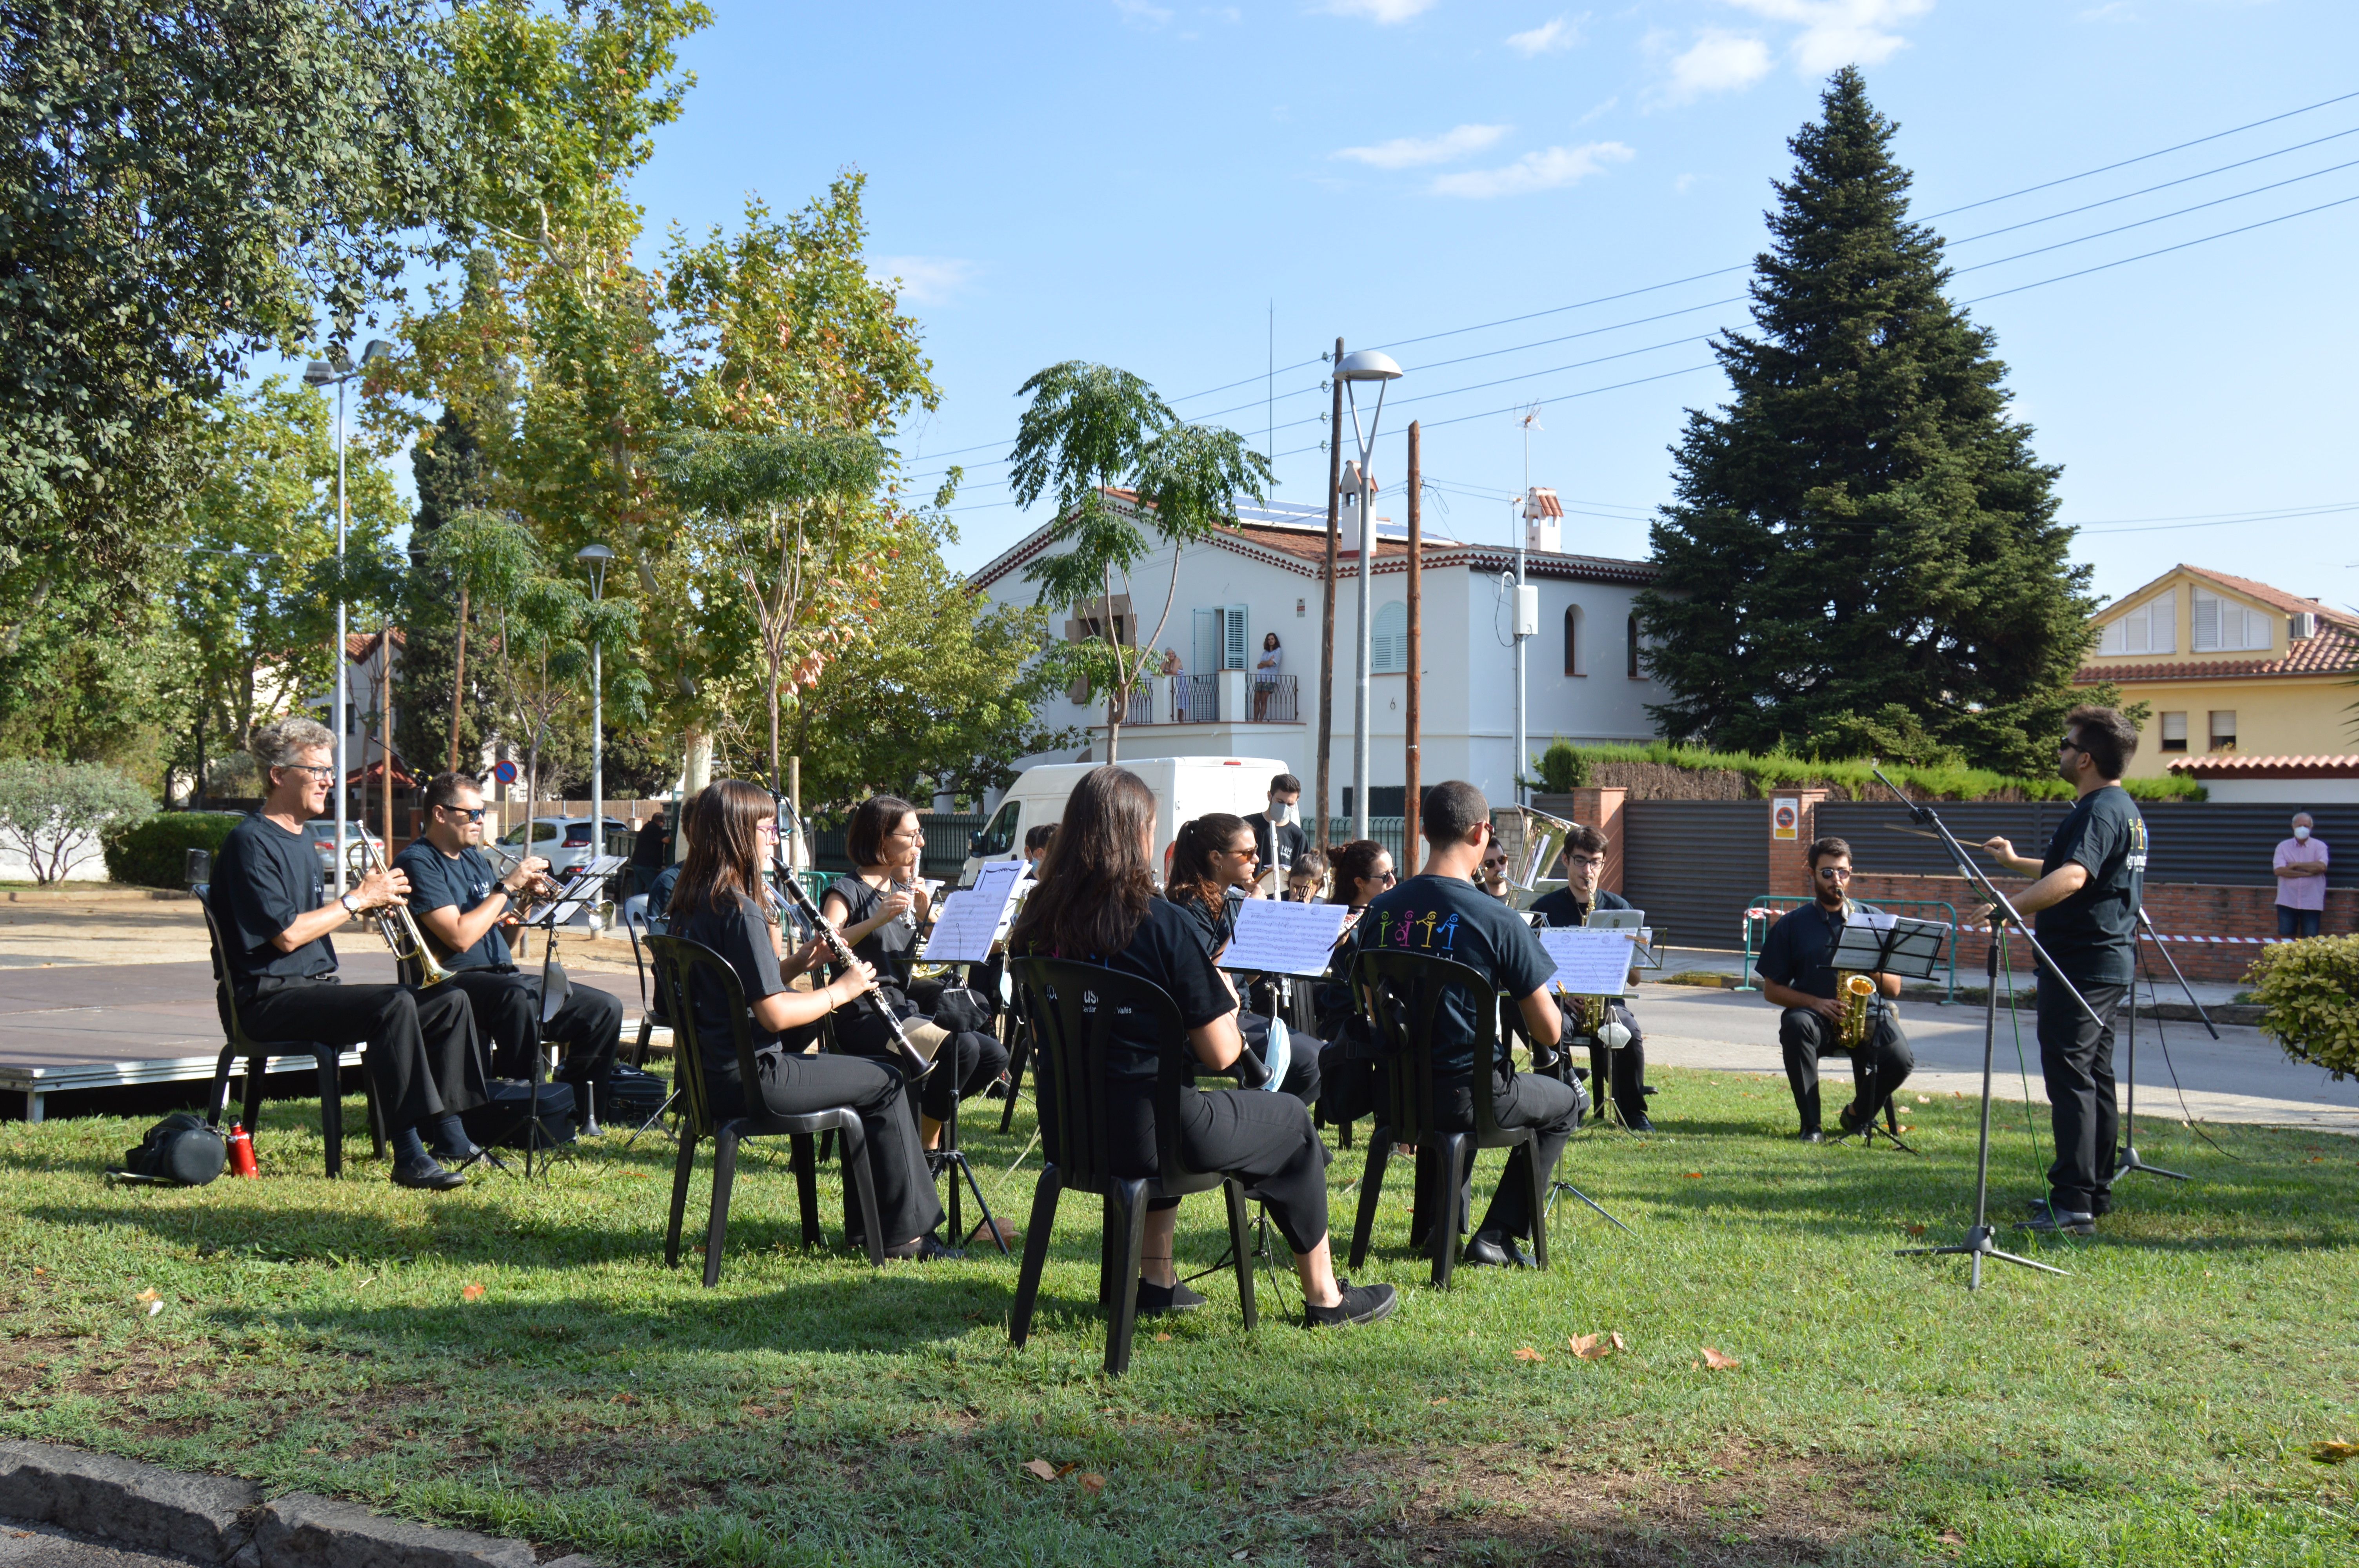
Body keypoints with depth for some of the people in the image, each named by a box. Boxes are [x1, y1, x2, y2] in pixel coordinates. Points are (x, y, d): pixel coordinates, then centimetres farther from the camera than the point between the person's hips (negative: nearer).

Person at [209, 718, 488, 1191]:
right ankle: (409, 1157, -32)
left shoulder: (302, 844, 20)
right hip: (271, 997, -10)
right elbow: (285, 935, -19)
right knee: (393, 1005, -33)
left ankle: (450, 1137, -5)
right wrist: (357, 899, -12)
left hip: (320, 986, 10)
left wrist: (368, 901, 4)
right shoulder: (252, 842, -11)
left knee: (451, 1000, -1)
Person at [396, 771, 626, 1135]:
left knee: (605, 1009, -5)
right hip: (456, 980, -9)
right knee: (519, 997, -40)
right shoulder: (418, 862, -8)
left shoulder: (475, 859, 20)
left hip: (505, 974, 9)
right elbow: (460, 937, -20)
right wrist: (508, 886, -13)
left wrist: (526, 897, 3)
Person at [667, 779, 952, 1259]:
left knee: (866, 1074, 23)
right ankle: (905, 1231, 12)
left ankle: (866, 1224, 25)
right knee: (886, 1083, 3)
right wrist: (842, 990, -10)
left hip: (713, 1073, 10)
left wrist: (798, 963, 5)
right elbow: (775, 1014, -23)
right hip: (752, 1080, -10)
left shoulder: (692, 902, 8)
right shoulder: (739, 909, -21)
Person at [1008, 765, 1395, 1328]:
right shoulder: (1162, 923, -18)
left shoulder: (1037, 921, -1)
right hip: (1145, 1132, -6)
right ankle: (1324, 1298, 28)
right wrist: (1223, 997, 6)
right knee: (1291, 1121, 18)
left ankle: (1154, 1278, 35)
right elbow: (1221, 1055, -15)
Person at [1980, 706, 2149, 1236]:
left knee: (2070, 1077, -12)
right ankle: (2095, 1190, 23)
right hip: (2108, 960, 11)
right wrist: (2016, 863, 40)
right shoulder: (2124, 809, 17)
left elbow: (2072, 878, -35)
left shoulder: (2099, 811, -18)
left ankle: (2074, 1205, -15)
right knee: (2096, 1077, 16)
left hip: (2081, 964, -11)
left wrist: (2007, 906, -44)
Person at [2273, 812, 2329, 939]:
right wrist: (2308, 873, -12)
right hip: (2287, 902, 1)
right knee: (2285, 937, 1)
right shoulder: (2283, 846, 6)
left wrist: (2297, 865, -8)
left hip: (2312, 903, -1)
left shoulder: (2319, 846, 5)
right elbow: (2279, 871, -8)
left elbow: (2322, 867, -12)